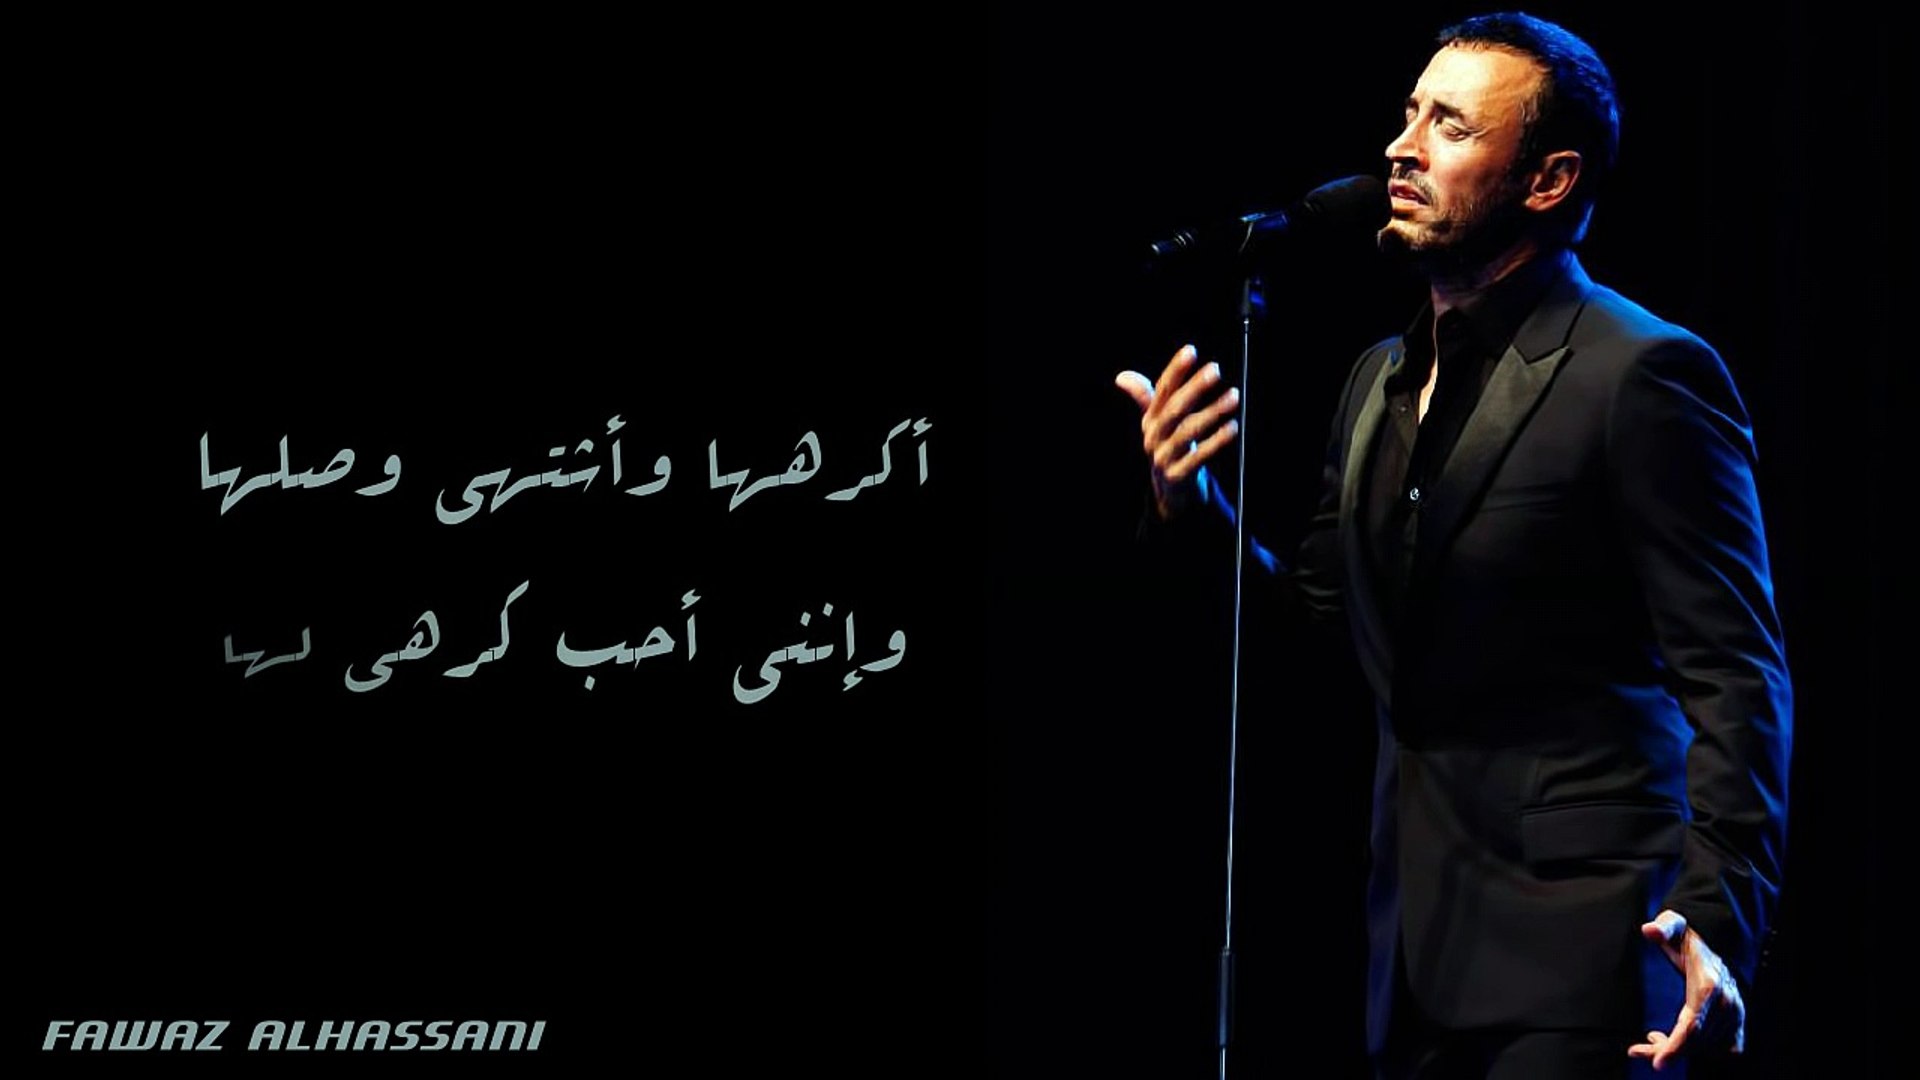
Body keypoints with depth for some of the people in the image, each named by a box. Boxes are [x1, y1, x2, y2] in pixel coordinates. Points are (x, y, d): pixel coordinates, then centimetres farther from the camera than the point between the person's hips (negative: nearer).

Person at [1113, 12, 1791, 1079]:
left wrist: (1719, 920, -24)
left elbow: (1734, 676, -13)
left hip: (1571, 948, -8)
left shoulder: (1641, 374, -9)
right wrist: (1187, 506, 3)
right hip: (1418, 947, 8)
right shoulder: (1381, 381, 15)